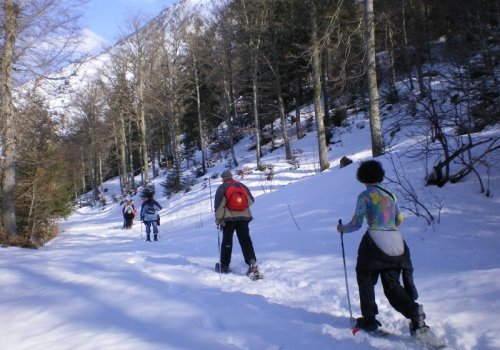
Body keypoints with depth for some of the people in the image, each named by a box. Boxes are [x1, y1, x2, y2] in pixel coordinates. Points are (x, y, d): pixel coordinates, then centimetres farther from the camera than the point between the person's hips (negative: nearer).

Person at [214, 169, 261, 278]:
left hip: (229, 218, -2)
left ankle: (224, 265, 16)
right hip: (244, 217, 2)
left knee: (227, 241, 9)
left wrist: (218, 219, -2)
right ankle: (252, 263, -17)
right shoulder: (242, 186, 11)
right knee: (245, 240, 0)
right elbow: (251, 201, 15)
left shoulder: (222, 187, -1)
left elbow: (218, 204, -9)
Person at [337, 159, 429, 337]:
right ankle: (414, 311, -10)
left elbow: (356, 224, -5)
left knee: (365, 279, 16)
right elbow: (399, 219, 22)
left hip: (375, 242, -5)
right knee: (392, 285, 13)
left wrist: (343, 228, 14)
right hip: (397, 243, 6)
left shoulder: (365, 196, -4)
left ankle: (369, 320, 17)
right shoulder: (390, 194, 14)